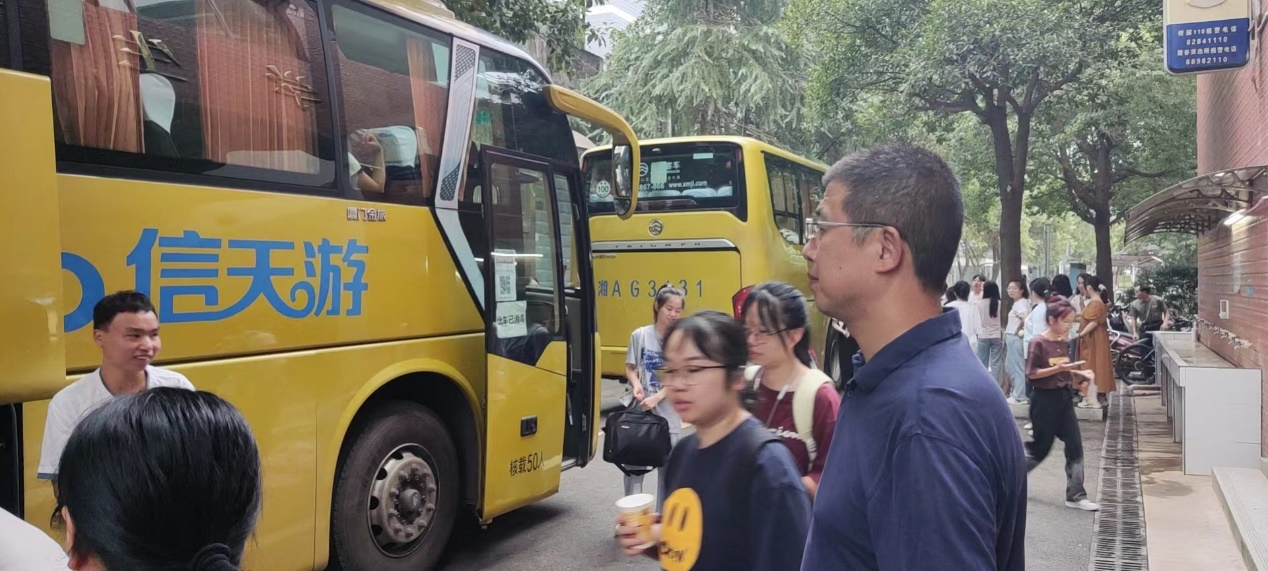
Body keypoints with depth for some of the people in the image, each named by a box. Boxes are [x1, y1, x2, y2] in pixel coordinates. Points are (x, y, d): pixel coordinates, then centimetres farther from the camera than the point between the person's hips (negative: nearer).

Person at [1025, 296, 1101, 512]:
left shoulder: (1062, 342, 7)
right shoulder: (1038, 343, -16)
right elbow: (1031, 374, -18)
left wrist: (1079, 373, 0)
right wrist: (1059, 368, -25)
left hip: (1063, 397, 7)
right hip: (1044, 399, -7)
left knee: (1075, 446, 3)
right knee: (1041, 448, 3)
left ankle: (1075, 496, 10)